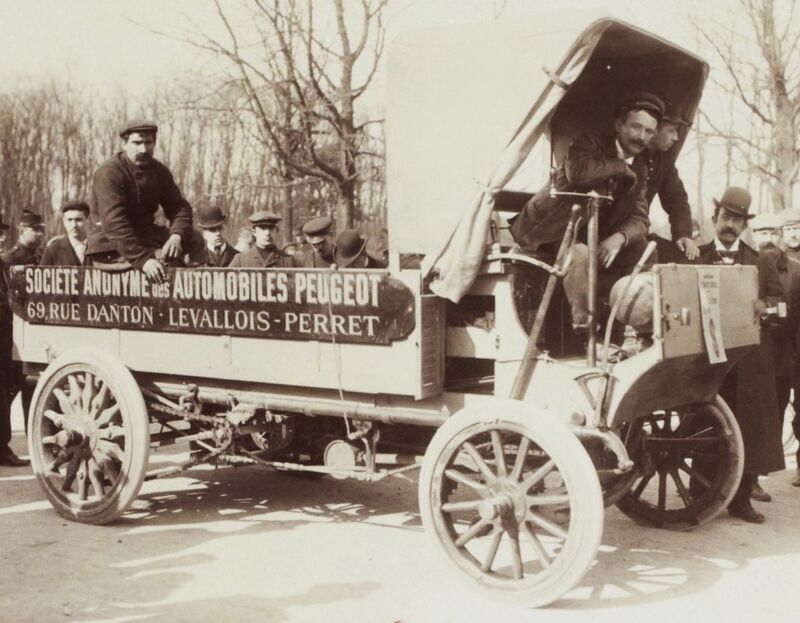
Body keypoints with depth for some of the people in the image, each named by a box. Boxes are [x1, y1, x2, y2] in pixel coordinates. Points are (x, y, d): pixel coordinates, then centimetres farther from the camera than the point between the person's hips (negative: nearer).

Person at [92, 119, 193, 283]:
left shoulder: (159, 171, 4)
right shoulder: (109, 173, -18)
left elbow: (179, 207, 1)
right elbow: (114, 222, -28)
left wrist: (177, 235, -23)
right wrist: (142, 259, -39)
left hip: (146, 232, 7)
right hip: (112, 240, -7)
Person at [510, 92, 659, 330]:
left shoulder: (637, 173, 9)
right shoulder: (590, 143, -9)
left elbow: (640, 219, -3)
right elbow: (578, 172, -33)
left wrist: (619, 238, -26)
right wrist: (621, 167, -18)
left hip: (586, 237, 7)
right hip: (545, 232, -7)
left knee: (639, 247, -6)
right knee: (579, 253, -35)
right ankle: (582, 320, -25)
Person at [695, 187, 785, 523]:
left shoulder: (761, 262, 16)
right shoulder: (695, 259, 10)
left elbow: (778, 300, 10)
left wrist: (759, 306, -10)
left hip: (749, 359, 2)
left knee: (748, 427, 0)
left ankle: (741, 499, 9)